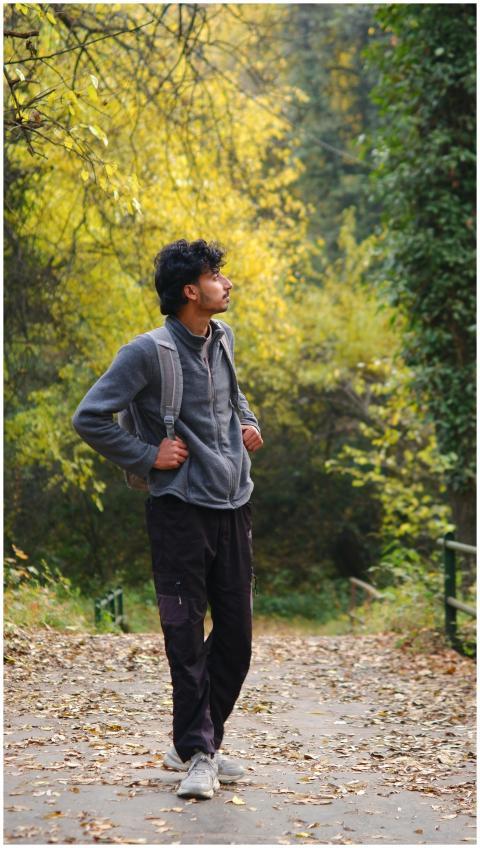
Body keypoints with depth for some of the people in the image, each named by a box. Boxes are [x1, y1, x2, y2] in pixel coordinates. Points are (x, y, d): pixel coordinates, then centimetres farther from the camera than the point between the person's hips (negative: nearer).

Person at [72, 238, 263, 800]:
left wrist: (248, 422, 14)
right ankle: (196, 754, 7)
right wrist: (148, 457, -11)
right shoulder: (149, 352, -12)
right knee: (186, 637, -2)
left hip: (233, 506, 7)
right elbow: (89, 418, -11)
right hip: (180, 509, -7)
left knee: (236, 635, 9)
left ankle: (198, 744, 24)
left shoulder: (223, 338, 10)